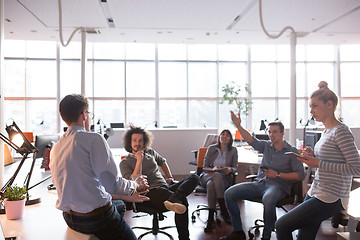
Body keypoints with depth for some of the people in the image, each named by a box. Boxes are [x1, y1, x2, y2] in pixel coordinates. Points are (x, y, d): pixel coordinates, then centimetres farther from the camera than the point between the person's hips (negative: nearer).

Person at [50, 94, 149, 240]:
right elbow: (111, 183, -22)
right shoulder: (93, 139, -16)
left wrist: (127, 195, 16)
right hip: (97, 217, -8)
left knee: (120, 205, 30)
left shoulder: (55, 148, 8)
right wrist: (135, 185, 0)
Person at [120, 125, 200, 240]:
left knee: (194, 177, -22)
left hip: (166, 188, 7)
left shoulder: (150, 152, 20)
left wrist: (169, 177, 24)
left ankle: (173, 199, -45)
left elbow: (162, 162, 40)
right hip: (149, 194, -7)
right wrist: (139, 161, -11)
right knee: (183, 201, -36)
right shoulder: (125, 163, 4)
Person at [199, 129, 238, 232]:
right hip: (207, 176, 0)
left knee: (211, 184, -36)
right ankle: (224, 211, -36)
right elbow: (204, 167, 7)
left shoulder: (233, 150, 10)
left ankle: (211, 218, -33)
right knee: (217, 175, -38)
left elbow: (235, 167, 9)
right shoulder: (211, 148, 9)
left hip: (224, 178, 0)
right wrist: (213, 169, -15)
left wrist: (230, 169, -15)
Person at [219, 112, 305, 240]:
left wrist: (278, 174, -12)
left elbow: (300, 175, -4)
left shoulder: (292, 151, 1)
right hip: (259, 183, 5)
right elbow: (251, 140, 5)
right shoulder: (266, 145, 15)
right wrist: (238, 125, -8)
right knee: (229, 193, -13)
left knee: (268, 200, -42)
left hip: (277, 185, -5)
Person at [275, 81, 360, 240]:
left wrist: (319, 164, -19)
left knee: (281, 226, -13)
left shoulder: (341, 131, -14)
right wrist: (312, 156, 3)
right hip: (315, 193, 9)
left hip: (331, 199, -9)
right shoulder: (326, 132, 14)